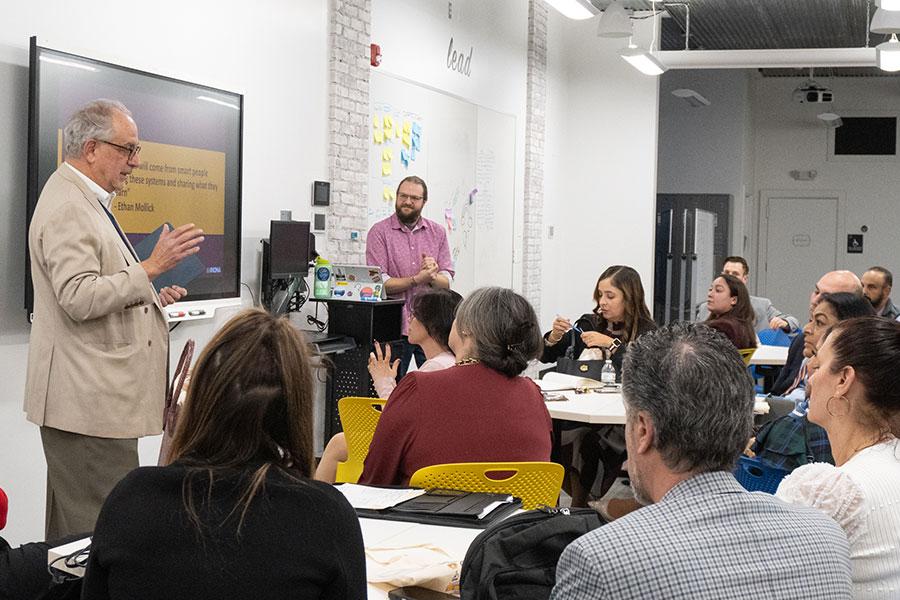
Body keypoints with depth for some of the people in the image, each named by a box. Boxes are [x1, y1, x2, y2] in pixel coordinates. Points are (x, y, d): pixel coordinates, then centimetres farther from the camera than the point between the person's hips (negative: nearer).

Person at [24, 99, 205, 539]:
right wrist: (150, 268, -22)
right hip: (87, 401, -11)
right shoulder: (66, 208, -14)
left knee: (71, 527, 15)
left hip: (98, 396, 11)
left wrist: (149, 298, 16)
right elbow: (78, 299, -24)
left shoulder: (85, 201, 19)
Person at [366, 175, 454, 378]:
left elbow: (447, 281, 6)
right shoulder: (379, 232, 0)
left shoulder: (437, 232, 11)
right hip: (394, 327, -3)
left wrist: (432, 275, -15)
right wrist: (418, 279, -14)